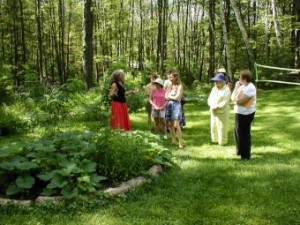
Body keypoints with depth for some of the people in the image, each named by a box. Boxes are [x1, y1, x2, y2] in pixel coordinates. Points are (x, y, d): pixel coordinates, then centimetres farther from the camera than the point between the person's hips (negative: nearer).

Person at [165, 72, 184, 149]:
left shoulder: (180, 86, -5)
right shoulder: (169, 86, 11)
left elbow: (177, 97, -12)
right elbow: (166, 97, 6)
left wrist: (169, 96, 0)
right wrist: (173, 97, -10)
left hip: (176, 105, -6)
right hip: (169, 106, 6)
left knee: (176, 125, -13)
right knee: (171, 125, 9)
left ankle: (180, 142, -9)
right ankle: (173, 140, 20)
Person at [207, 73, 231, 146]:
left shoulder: (226, 90, -11)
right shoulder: (214, 89, 11)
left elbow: (225, 103, -18)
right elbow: (210, 99, 7)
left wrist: (217, 107, -19)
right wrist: (212, 106, -11)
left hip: (222, 112, -7)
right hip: (213, 112, 7)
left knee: (222, 128, -1)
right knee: (213, 126, 13)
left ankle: (222, 142, 11)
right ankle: (215, 140, 28)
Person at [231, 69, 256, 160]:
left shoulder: (250, 88, -22)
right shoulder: (242, 86, 7)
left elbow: (238, 101, -25)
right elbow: (233, 98, 7)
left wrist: (237, 88, -16)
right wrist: (236, 88, 0)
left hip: (245, 115, -9)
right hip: (239, 113, 9)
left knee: (244, 134, 4)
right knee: (238, 132, 21)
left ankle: (246, 155, 19)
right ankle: (240, 150, 40)